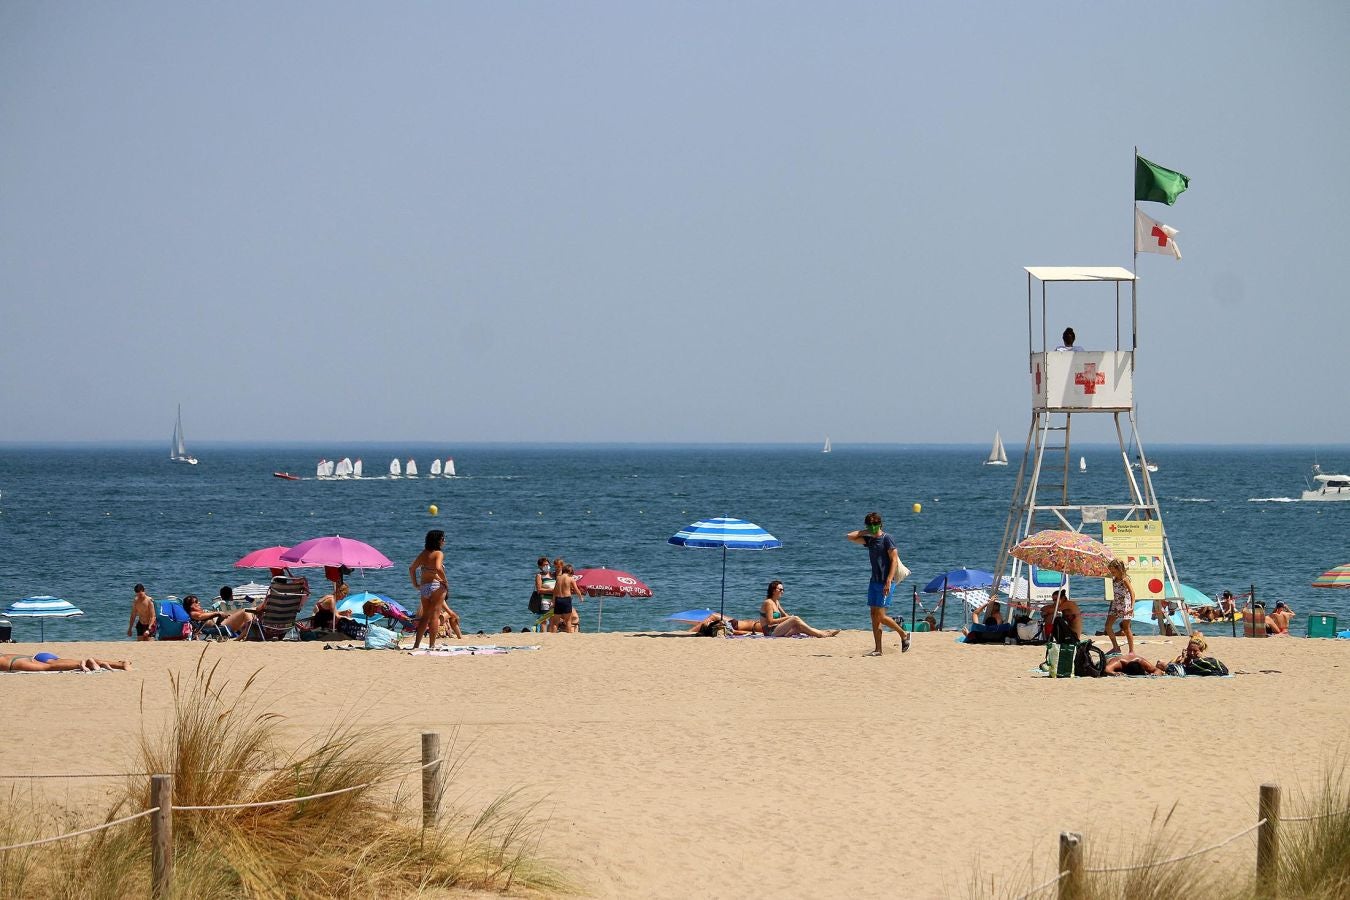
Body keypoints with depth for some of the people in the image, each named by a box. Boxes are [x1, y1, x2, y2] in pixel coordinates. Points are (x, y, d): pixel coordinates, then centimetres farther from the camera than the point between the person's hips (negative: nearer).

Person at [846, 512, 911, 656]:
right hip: (874, 581, 8)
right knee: (874, 616, 4)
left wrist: (888, 581, -21)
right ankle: (878, 649, 6)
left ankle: (904, 634, 8)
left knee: (880, 616, -12)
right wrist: (865, 532, 7)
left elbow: (894, 560, -14)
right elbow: (850, 536, 14)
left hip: (885, 582, -8)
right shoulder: (869, 540, 13)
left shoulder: (887, 539, -8)